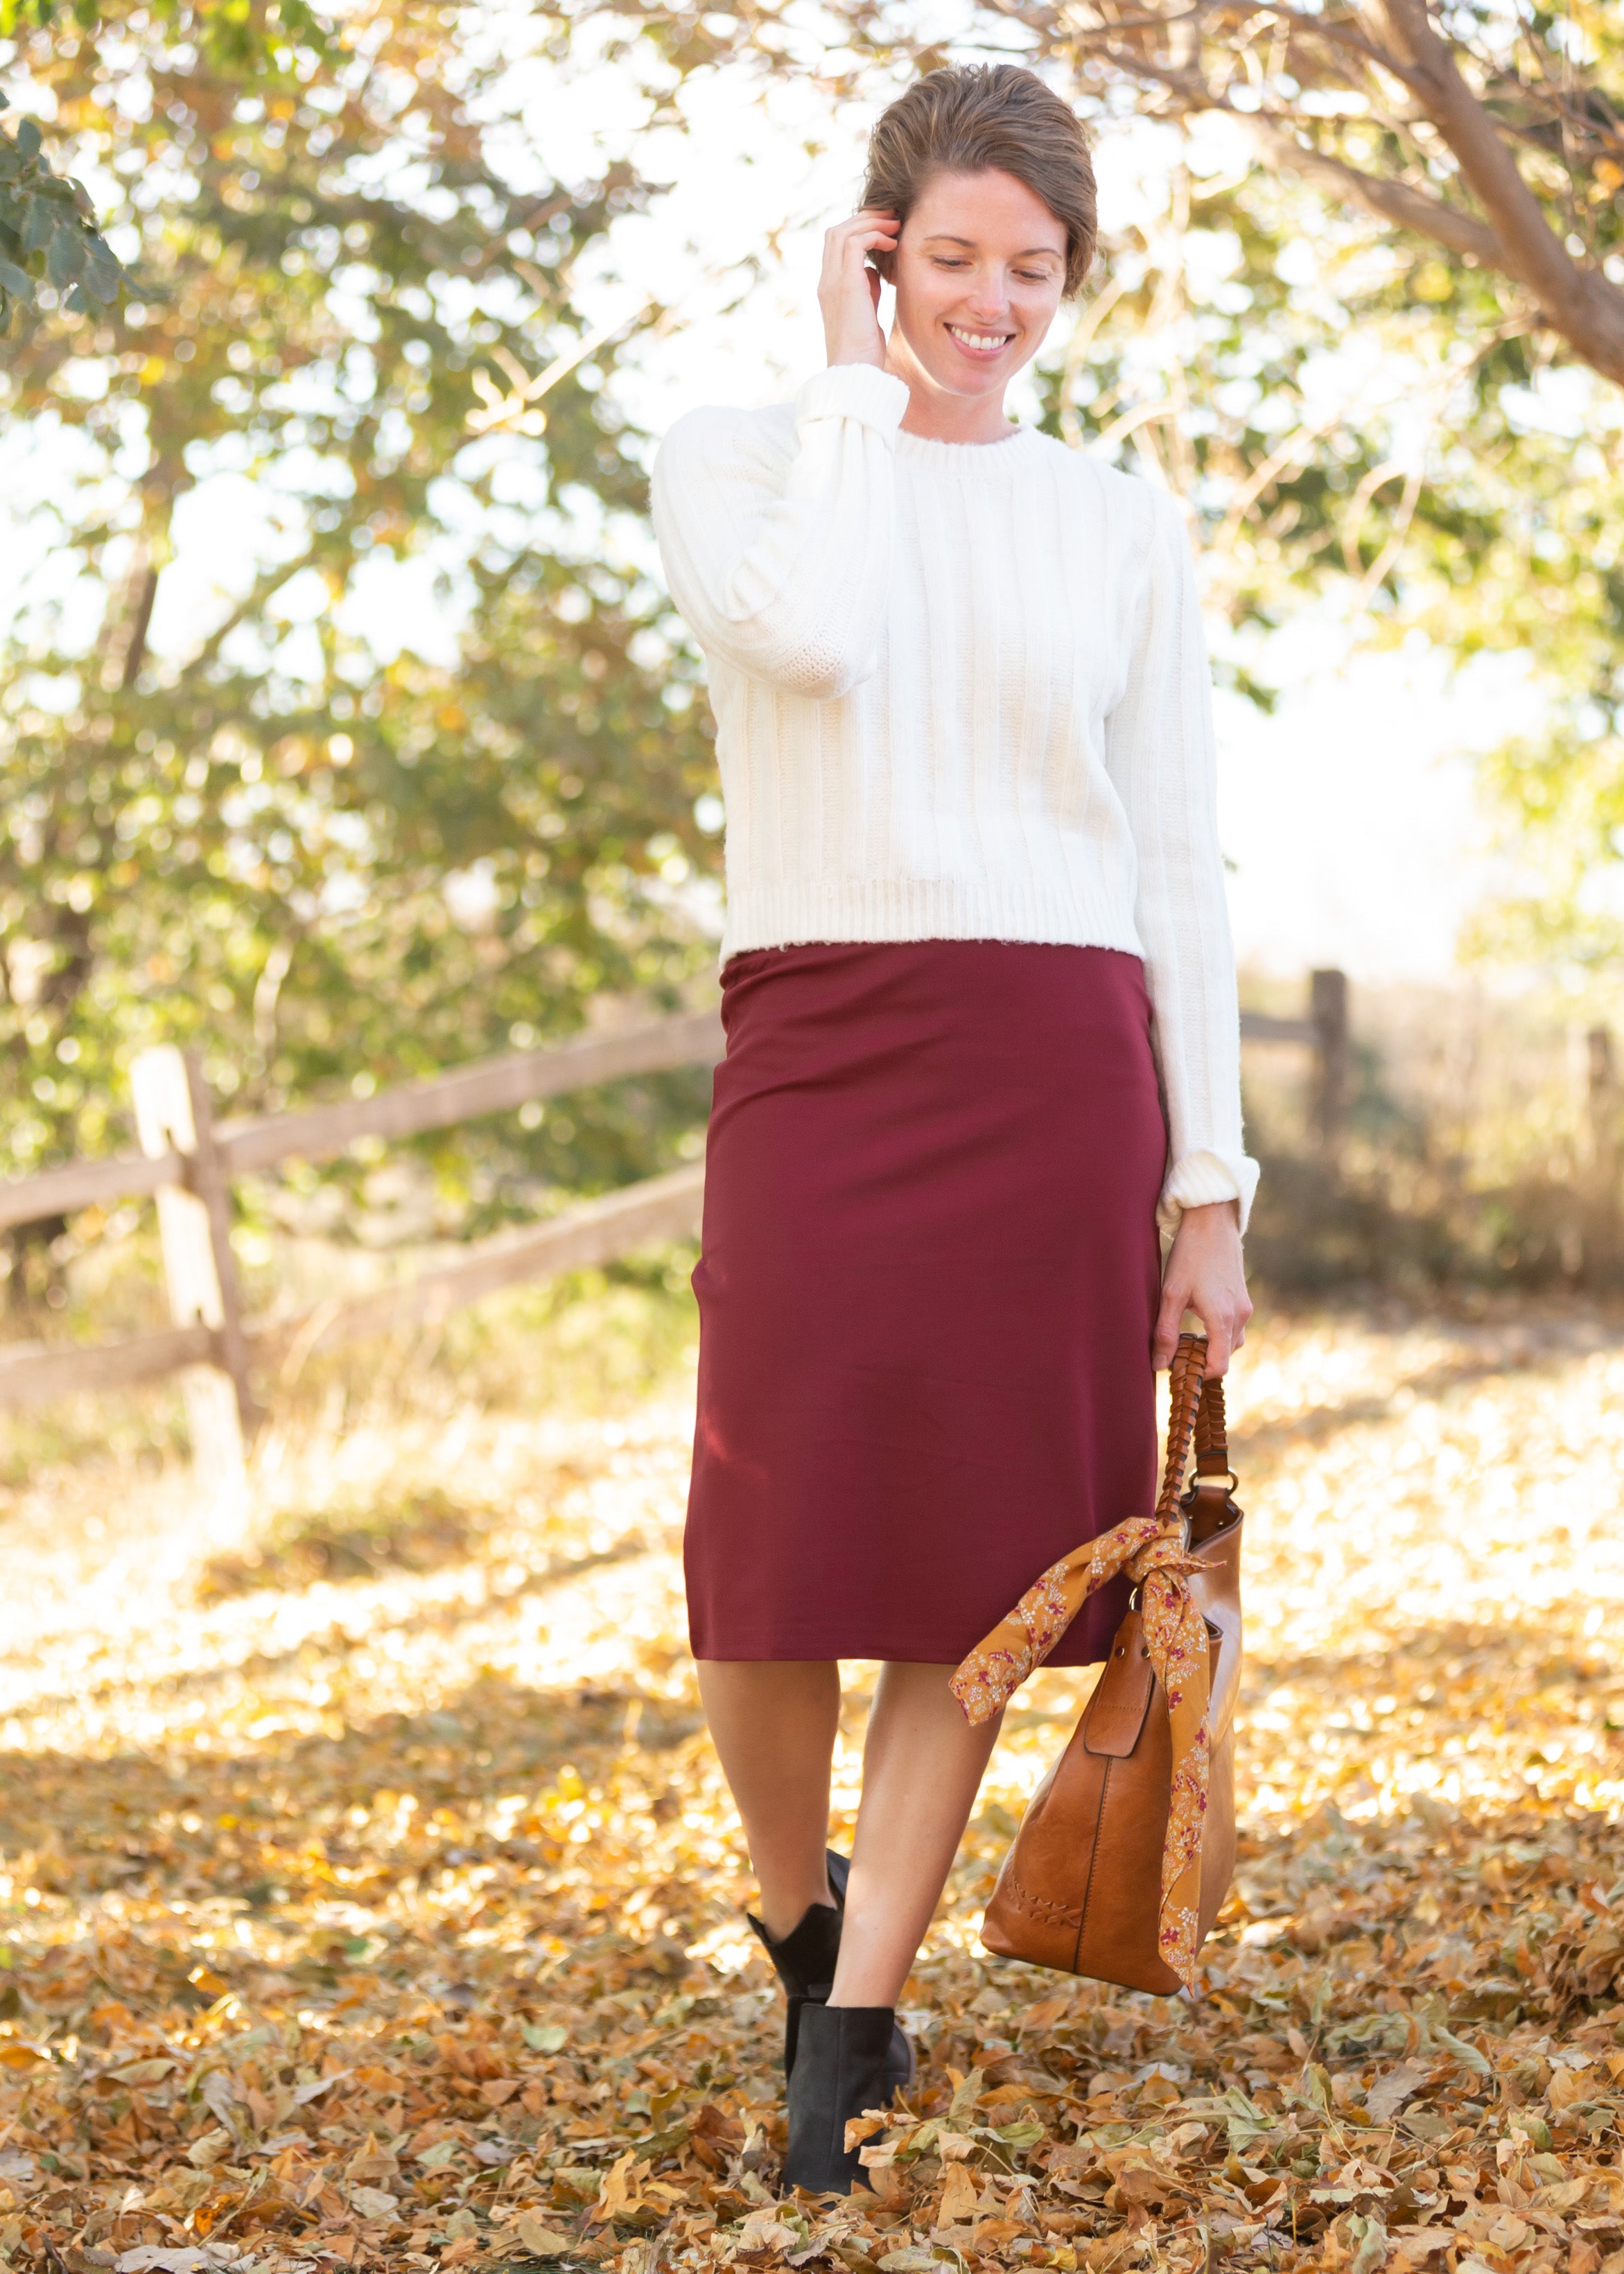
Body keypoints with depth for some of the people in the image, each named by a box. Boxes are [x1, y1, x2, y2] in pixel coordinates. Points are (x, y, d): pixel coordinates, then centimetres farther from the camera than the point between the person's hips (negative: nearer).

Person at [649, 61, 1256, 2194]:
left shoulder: (1122, 528, 13)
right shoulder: (738, 459, 8)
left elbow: (1180, 868, 11)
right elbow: (806, 626, -16)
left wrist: (1210, 1189, 7)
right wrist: (856, 375, -3)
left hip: (1058, 1060, 2)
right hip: (818, 1052, -1)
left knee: (975, 1557, 0)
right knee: (777, 1551, -6)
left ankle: (857, 2028, 12)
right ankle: (798, 1912, 24)